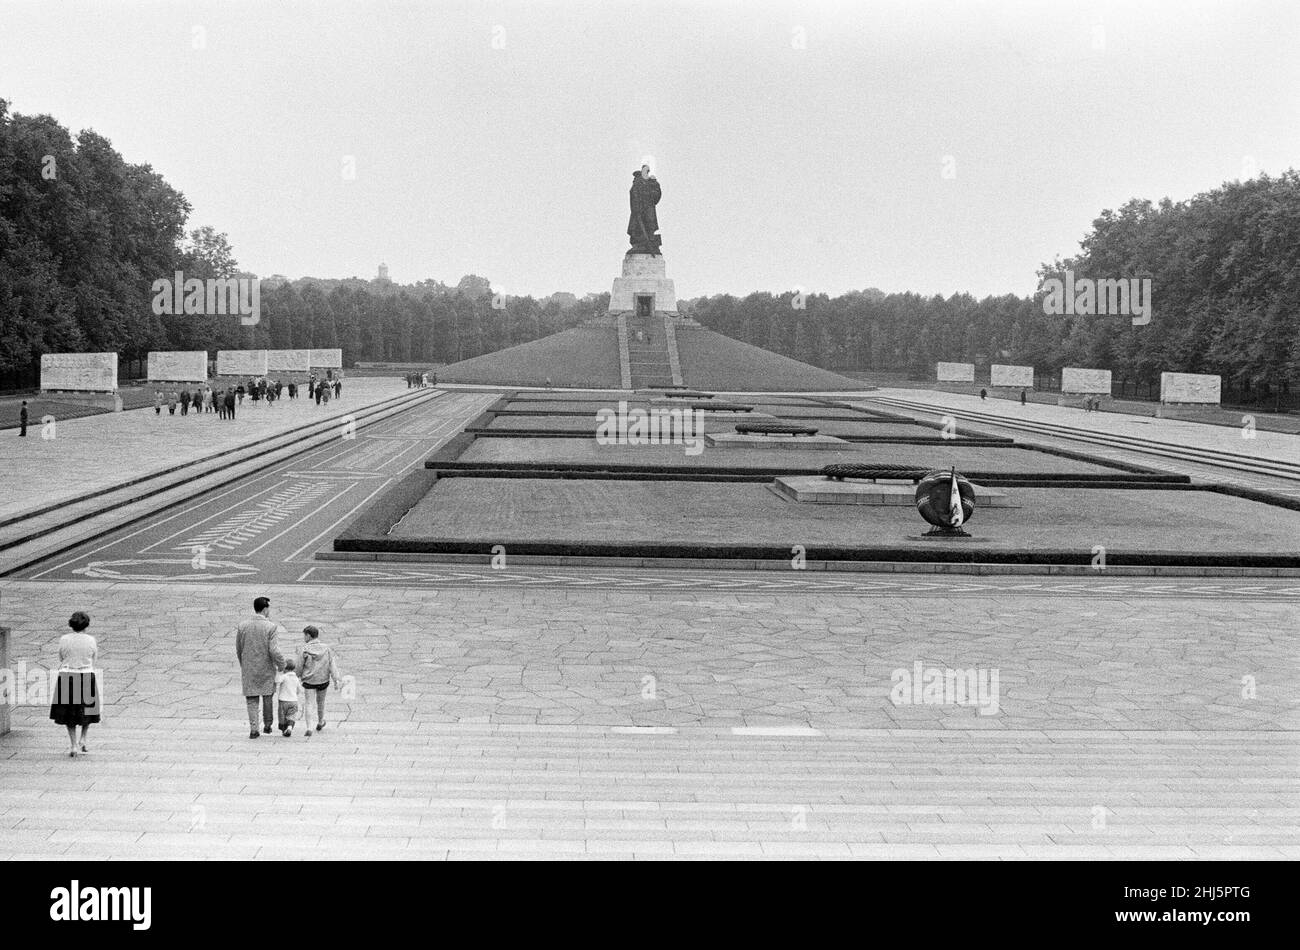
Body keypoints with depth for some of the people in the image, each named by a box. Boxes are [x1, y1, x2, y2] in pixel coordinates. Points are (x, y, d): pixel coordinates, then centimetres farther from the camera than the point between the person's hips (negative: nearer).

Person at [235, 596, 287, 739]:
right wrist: (281, 666, -4)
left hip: (248, 669, 2)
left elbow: (238, 649, 6)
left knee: (252, 700, 9)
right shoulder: (271, 627, -14)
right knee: (267, 697, 19)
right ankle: (267, 724, 27)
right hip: (266, 669, -2)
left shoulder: (242, 626, -3)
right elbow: (274, 651, -20)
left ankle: (253, 729, 1)